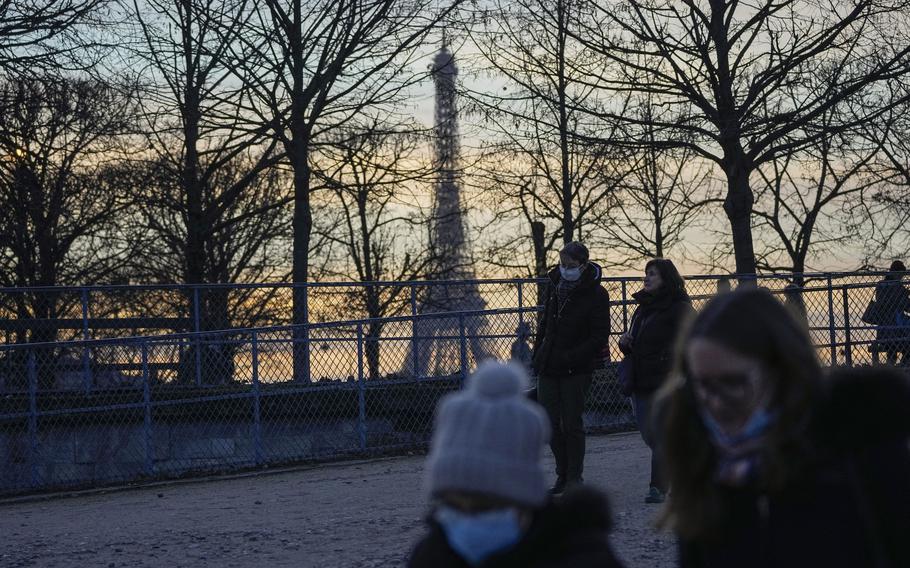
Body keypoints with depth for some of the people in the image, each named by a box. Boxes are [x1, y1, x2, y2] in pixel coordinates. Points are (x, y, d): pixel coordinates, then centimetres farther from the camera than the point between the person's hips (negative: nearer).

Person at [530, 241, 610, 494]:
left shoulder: (595, 295, -11)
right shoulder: (555, 286, 7)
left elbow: (600, 336, -13)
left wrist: (571, 357, -19)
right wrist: (537, 355, 11)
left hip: (576, 370, -6)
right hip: (548, 368, 6)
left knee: (572, 424, -2)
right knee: (550, 423, 5)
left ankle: (574, 478, 7)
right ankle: (563, 475, 16)